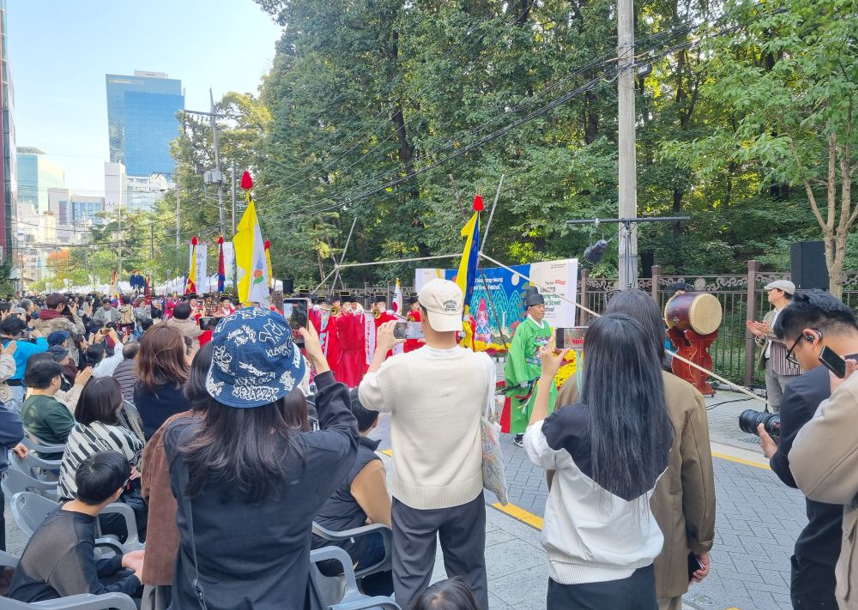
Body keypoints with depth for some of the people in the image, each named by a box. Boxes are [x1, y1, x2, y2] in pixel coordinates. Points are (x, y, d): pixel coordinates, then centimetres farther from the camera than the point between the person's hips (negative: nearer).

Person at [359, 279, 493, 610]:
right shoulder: (482, 364, -14)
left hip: (414, 496, -2)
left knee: (412, 582, 14)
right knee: (470, 577, 20)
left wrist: (381, 348, 10)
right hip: (466, 493, 3)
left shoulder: (399, 368, -21)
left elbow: (366, 396, -1)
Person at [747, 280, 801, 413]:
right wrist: (760, 335, -1)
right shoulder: (769, 315, 15)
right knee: (776, 407, 14)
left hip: (788, 368, -8)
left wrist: (771, 332, -22)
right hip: (770, 366, 8)